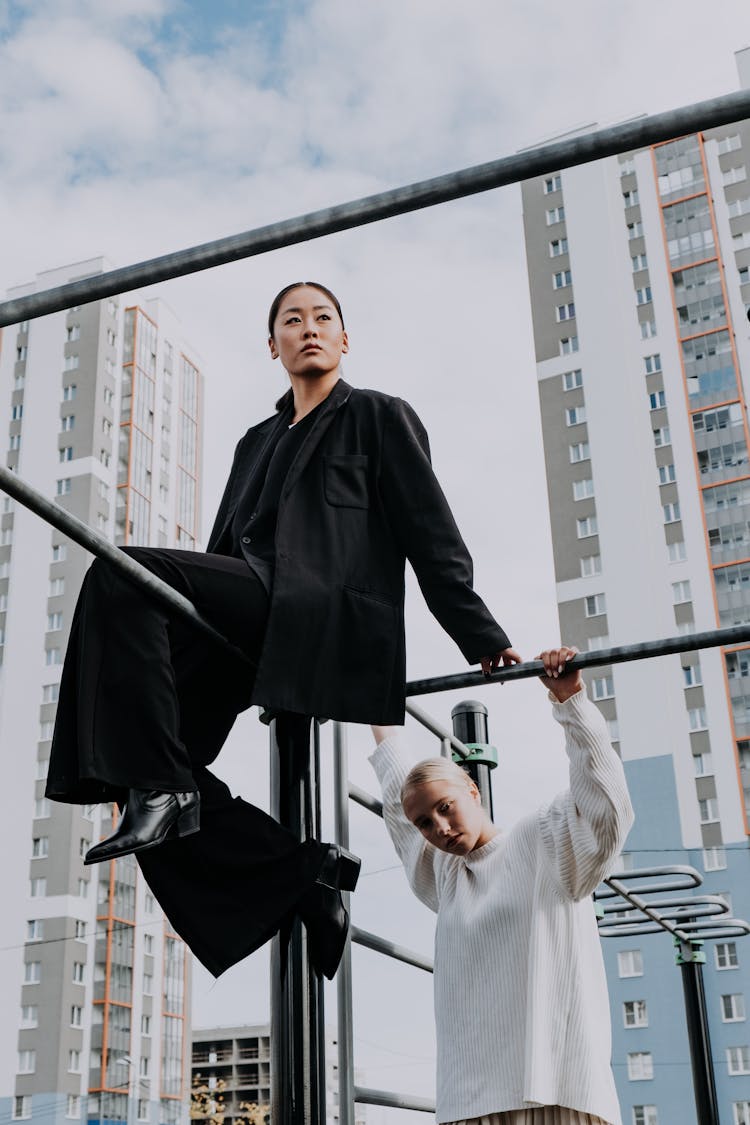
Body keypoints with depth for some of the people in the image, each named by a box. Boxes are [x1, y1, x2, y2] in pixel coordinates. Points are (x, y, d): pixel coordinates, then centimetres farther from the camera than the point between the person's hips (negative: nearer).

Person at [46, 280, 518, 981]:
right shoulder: (257, 443, 32)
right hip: (252, 625, 7)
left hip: (324, 624, -7)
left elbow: (431, 536, 5)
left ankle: (161, 789, -26)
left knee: (122, 575, -26)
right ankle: (304, 873, 0)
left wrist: (482, 639, -3)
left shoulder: (379, 417, 14)